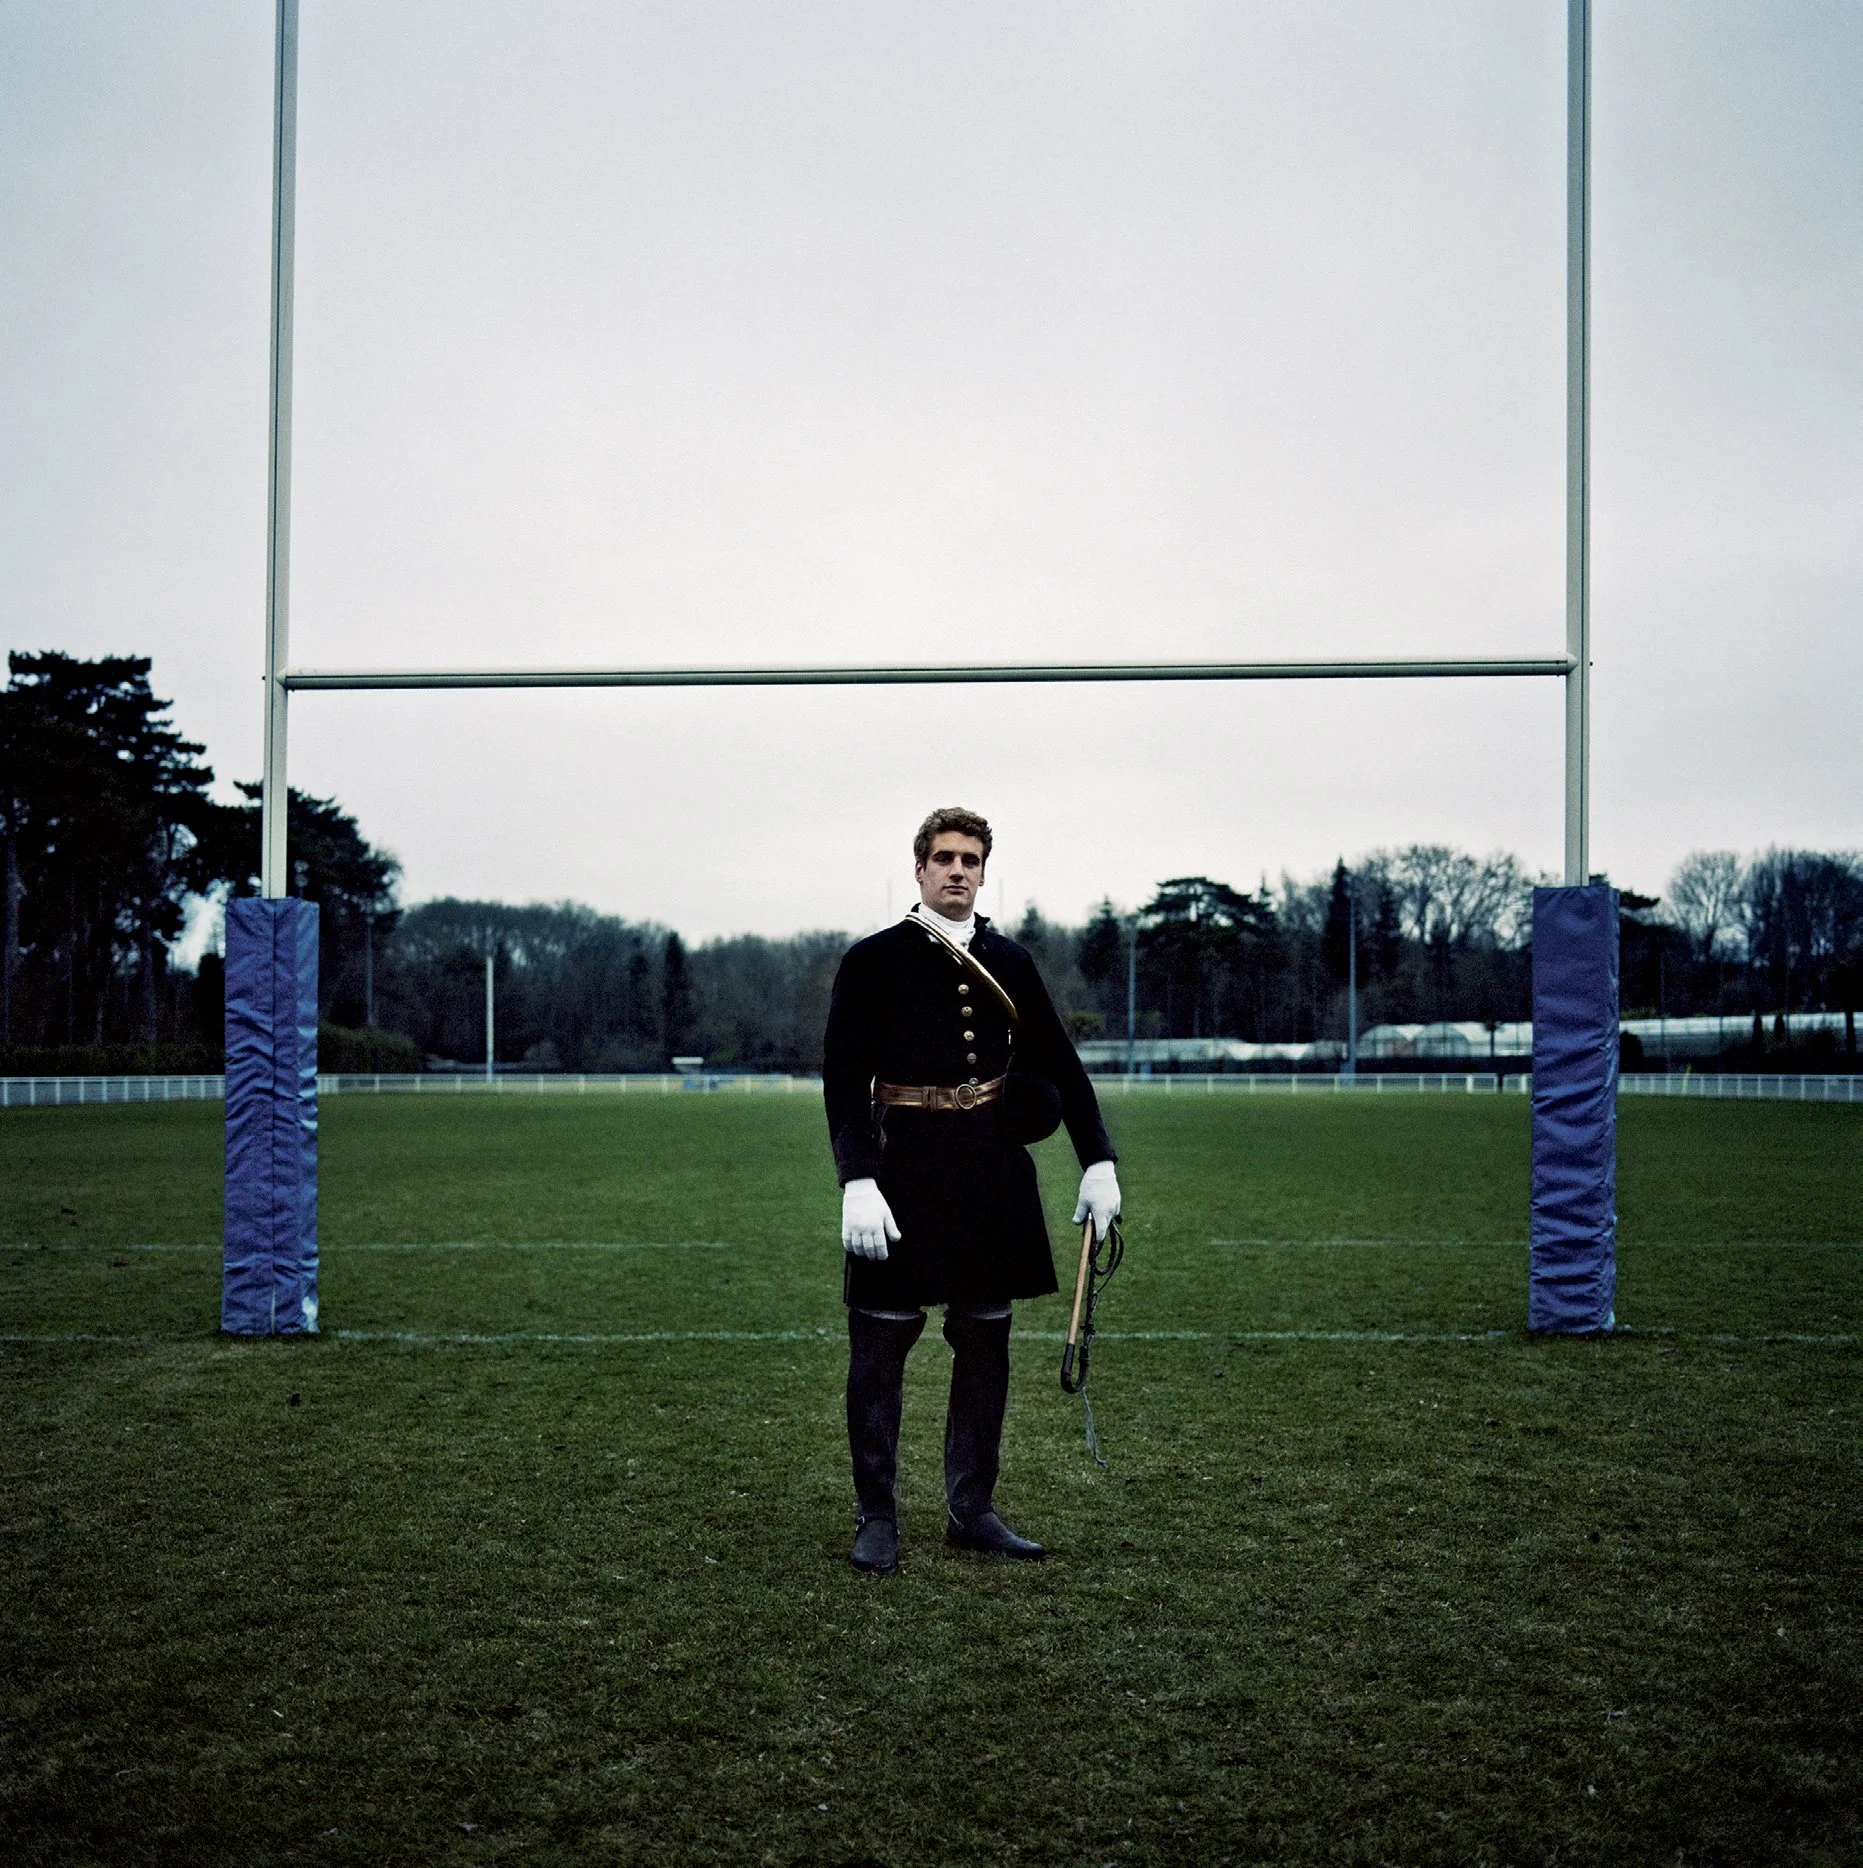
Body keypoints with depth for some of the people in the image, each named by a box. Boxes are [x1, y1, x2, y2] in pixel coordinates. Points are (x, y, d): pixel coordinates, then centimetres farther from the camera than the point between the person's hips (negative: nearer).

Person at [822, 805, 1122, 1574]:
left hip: (992, 1177, 4)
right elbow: (843, 1079, -8)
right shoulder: (872, 960, -2)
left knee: (985, 1345, 10)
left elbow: (1061, 1066, 13)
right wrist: (858, 1183, -18)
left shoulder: (1010, 963, 9)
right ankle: (875, 1518, 15)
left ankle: (971, 1510, 22)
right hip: (903, 1171, -4)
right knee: (880, 1348, 2)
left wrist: (1098, 1162, 6)